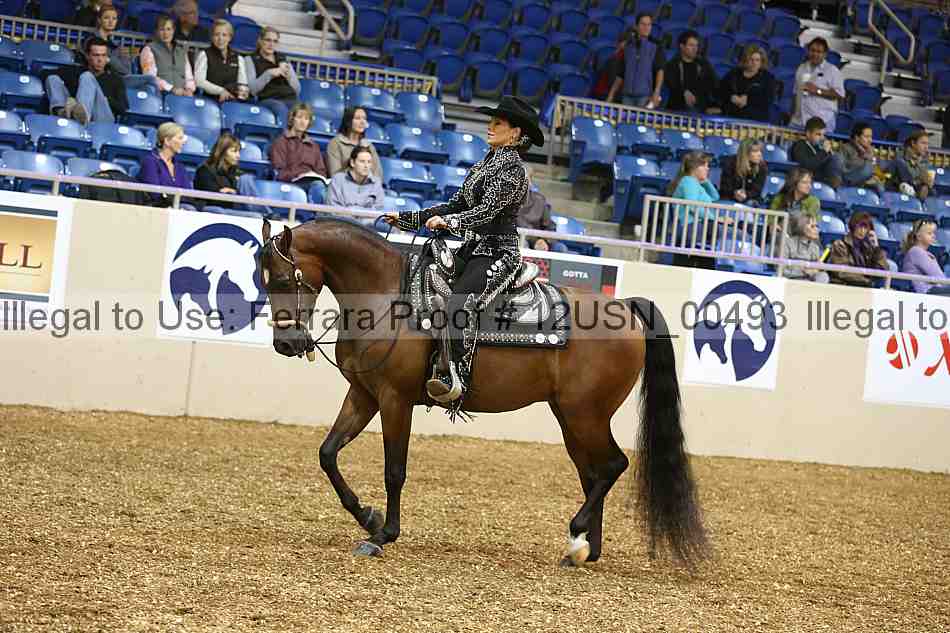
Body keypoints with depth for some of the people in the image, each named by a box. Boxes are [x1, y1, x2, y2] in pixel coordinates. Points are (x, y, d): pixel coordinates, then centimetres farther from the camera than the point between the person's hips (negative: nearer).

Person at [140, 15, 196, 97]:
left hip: (182, 96, 4)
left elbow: (189, 75, 18)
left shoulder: (181, 50, 23)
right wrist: (172, 89, -17)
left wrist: (189, 89, -4)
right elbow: (150, 77, -5)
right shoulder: (149, 49, 7)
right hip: (161, 94, -4)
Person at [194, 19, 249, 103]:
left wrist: (242, 91, -11)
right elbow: (199, 81, -5)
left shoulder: (238, 58, 19)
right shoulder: (204, 55, 7)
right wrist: (220, 91, -15)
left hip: (232, 101, 3)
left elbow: (243, 83, 14)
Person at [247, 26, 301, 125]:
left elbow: (297, 90, 22)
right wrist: (269, 74, -11)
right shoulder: (251, 60, 16)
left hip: (290, 99, 3)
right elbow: (252, 89, 1)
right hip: (268, 99, -3)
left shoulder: (283, 60, 27)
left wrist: (289, 76, 2)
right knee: (281, 109, -39)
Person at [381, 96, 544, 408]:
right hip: (473, 250, 10)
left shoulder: (512, 169, -9)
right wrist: (406, 219, 17)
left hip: (498, 253, -10)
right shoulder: (485, 165, 18)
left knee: (461, 300, -33)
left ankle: (456, 380, -41)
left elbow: (487, 210, -21)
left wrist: (450, 222, -36)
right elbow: (455, 205, 20)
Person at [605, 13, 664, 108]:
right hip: (627, 96, 4)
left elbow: (660, 70, -5)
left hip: (645, 96, -4)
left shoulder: (655, 46, 5)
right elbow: (620, 75, 19)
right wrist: (611, 95, 12)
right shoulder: (628, 47, 16)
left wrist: (656, 93, -18)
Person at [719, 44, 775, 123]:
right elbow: (720, 91, 9)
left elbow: (768, 100, -5)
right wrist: (732, 97, -10)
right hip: (730, 116, 2)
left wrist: (748, 100, -15)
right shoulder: (734, 73, 15)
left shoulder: (768, 78, 8)